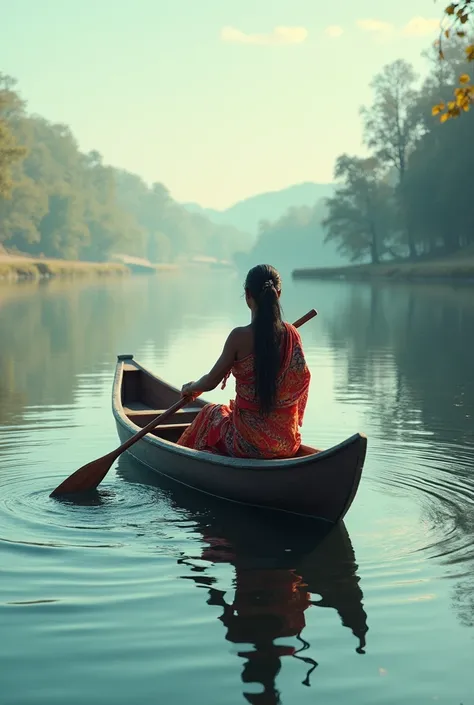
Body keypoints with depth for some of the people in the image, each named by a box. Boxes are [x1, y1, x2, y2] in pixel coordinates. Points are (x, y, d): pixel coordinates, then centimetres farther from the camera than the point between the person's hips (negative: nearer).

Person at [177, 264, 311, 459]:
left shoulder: (240, 337, -17)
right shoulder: (292, 334, -4)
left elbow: (211, 382, -5)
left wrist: (190, 388, 17)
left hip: (250, 444, -4)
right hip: (288, 443, 4)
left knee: (210, 413, 29)